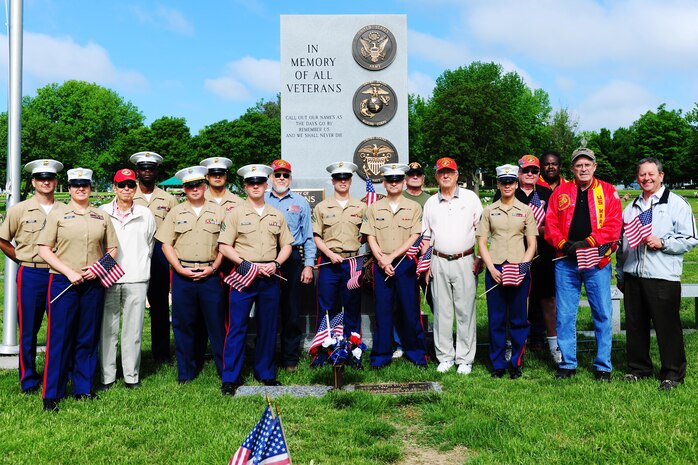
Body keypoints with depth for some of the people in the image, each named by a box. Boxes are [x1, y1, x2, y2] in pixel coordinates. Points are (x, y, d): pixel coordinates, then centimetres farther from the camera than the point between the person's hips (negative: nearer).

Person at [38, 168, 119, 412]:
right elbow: (44, 249, -1)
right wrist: (69, 272, -11)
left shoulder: (101, 216, 11)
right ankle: (51, 394, 8)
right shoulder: (57, 214, 3)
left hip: (93, 284, 3)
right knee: (59, 337, -1)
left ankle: (83, 388, 21)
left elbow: (112, 249, 13)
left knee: (88, 337, 9)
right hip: (63, 282, -3)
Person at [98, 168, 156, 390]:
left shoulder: (145, 214, 7)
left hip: (136, 279, 1)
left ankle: (131, 375, 14)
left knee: (133, 329, 4)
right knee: (107, 329, 3)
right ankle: (107, 376, 14)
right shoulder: (102, 213, 4)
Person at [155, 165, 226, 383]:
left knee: (216, 322, 1)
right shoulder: (176, 212, 9)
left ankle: (226, 370, 11)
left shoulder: (218, 211, 6)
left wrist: (213, 267, -7)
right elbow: (166, 244, 6)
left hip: (210, 275, -1)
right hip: (182, 275, 1)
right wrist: (180, 268, -6)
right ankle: (186, 371, 19)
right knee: (184, 324, 7)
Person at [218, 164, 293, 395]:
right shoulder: (236, 214, 1)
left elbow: (286, 245, 13)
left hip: (270, 278, 3)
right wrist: (247, 265, -13)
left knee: (268, 328, 9)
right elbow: (224, 246, -3)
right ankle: (230, 378, 6)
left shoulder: (277, 216, 11)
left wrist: (275, 264, -5)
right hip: (243, 276, -3)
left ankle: (266, 373, 23)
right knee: (237, 328, -2)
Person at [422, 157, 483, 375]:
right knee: (441, 311, 5)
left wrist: (480, 258, -3)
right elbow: (425, 236, 16)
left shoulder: (470, 197, 4)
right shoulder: (431, 202, 12)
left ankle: (465, 359, 9)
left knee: (465, 310, 0)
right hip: (439, 262, 3)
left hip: (465, 261, -2)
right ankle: (445, 357, 16)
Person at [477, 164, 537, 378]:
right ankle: (498, 364, 14)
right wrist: (491, 269, -7)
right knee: (496, 319, 4)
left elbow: (532, 244, 6)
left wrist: (522, 266, -9)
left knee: (518, 319, 4)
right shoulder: (489, 210, 8)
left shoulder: (526, 210, 8)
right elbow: (481, 242, 5)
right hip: (494, 270, 0)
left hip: (520, 270, 0)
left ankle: (516, 363, 16)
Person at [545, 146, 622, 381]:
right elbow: (550, 223, 4)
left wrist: (587, 242, -15)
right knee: (565, 315, 5)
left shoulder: (608, 192, 5)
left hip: (597, 261, -1)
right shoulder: (560, 192, 10)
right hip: (566, 261, 2)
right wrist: (563, 244, -12)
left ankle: (603, 366, 17)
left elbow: (613, 225, -5)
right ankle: (567, 364, 17)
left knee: (602, 315, 4)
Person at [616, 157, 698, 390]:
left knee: (667, 326, 0)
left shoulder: (677, 203, 1)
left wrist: (662, 243, -17)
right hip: (633, 277, 5)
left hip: (663, 277, -5)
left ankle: (673, 373, 13)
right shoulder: (631, 207, 18)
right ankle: (639, 368, 24)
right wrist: (620, 274, 20)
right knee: (635, 325, 11)